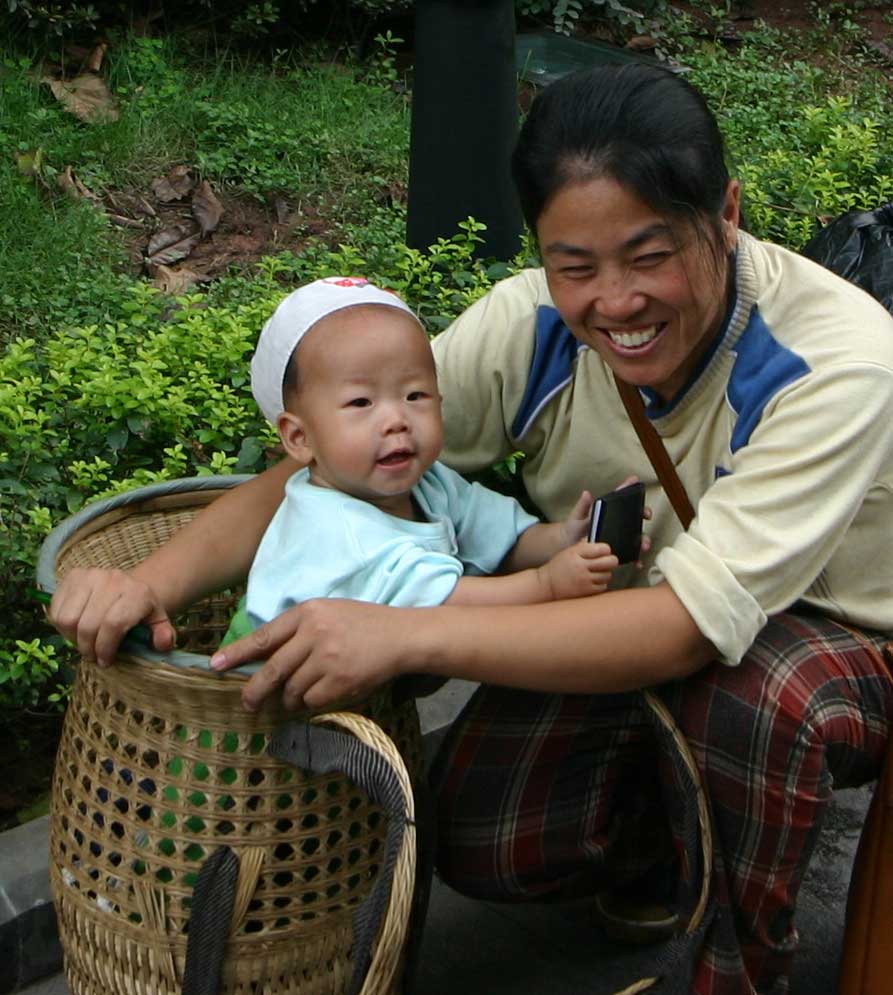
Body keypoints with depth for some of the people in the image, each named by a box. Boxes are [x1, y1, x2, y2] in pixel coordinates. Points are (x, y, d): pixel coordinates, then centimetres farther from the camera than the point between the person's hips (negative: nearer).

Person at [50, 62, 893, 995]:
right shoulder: (530, 324, -18)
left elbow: (698, 622, -39)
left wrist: (405, 635, -47)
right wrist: (155, 578, -33)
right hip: (623, 627, 4)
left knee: (761, 697, -38)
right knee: (478, 842, -14)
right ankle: (680, 808, 16)